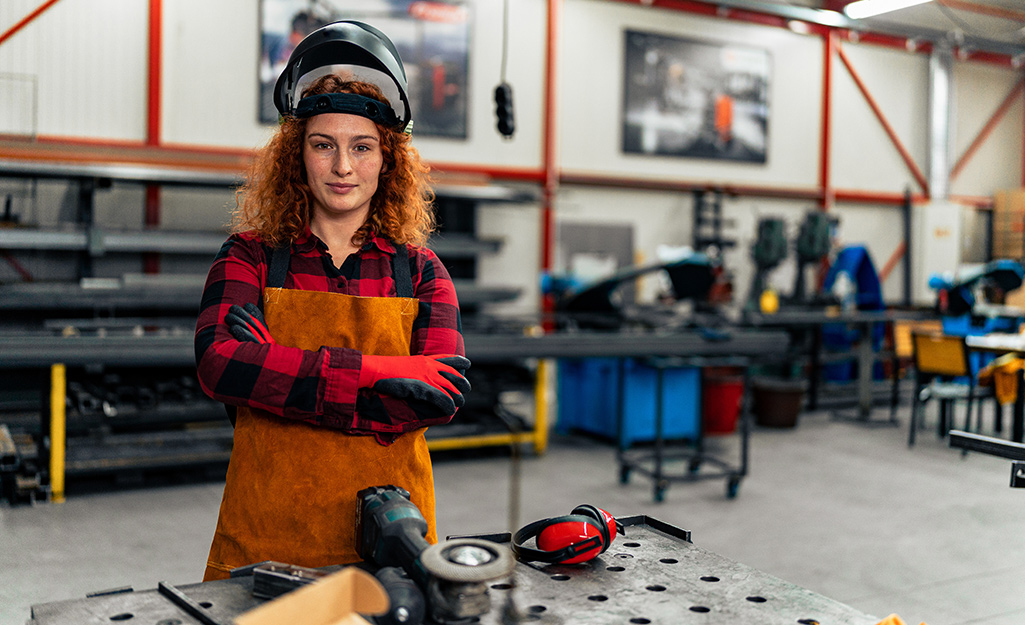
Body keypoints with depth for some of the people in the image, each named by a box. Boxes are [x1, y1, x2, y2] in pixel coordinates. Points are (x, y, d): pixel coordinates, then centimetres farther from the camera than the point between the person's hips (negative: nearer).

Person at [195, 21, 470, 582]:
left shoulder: (420, 271, 5)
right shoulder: (250, 257, 3)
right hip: (263, 536, -1)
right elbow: (219, 365, -14)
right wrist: (376, 370, -18)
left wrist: (292, 388, -15)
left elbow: (447, 391, -9)